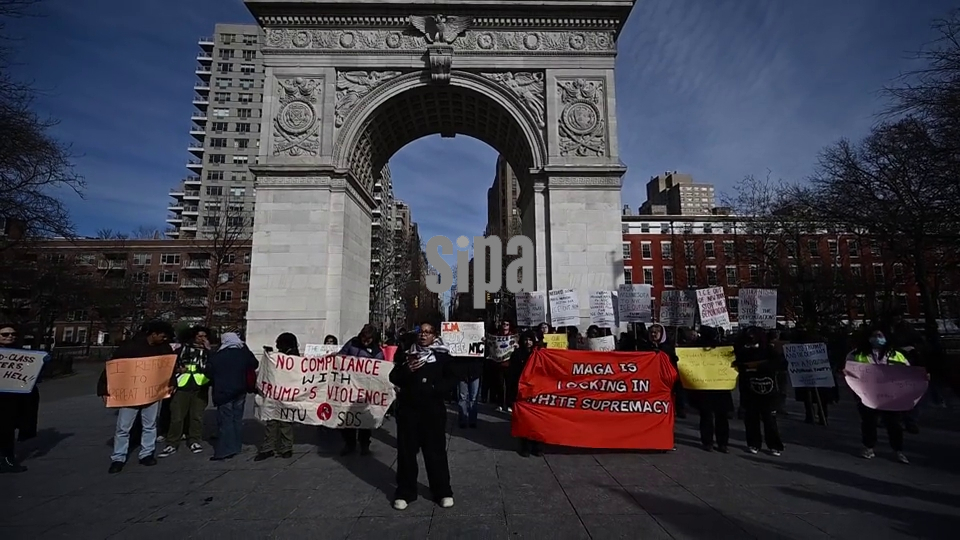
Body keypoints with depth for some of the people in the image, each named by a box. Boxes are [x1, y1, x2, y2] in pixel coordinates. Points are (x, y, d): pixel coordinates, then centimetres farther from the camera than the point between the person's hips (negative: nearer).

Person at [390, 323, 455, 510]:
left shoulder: (443, 356, 2)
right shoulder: (407, 355, 9)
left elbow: (450, 380, -4)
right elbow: (394, 378, 3)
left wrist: (434, 389, -19)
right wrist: (407, 370, -16)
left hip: (433, 410, -2)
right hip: (408, 409, 2)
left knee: (436, 450, 3)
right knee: (406, 450, 9)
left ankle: (443, 491, 18)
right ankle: (405, 492, 23)